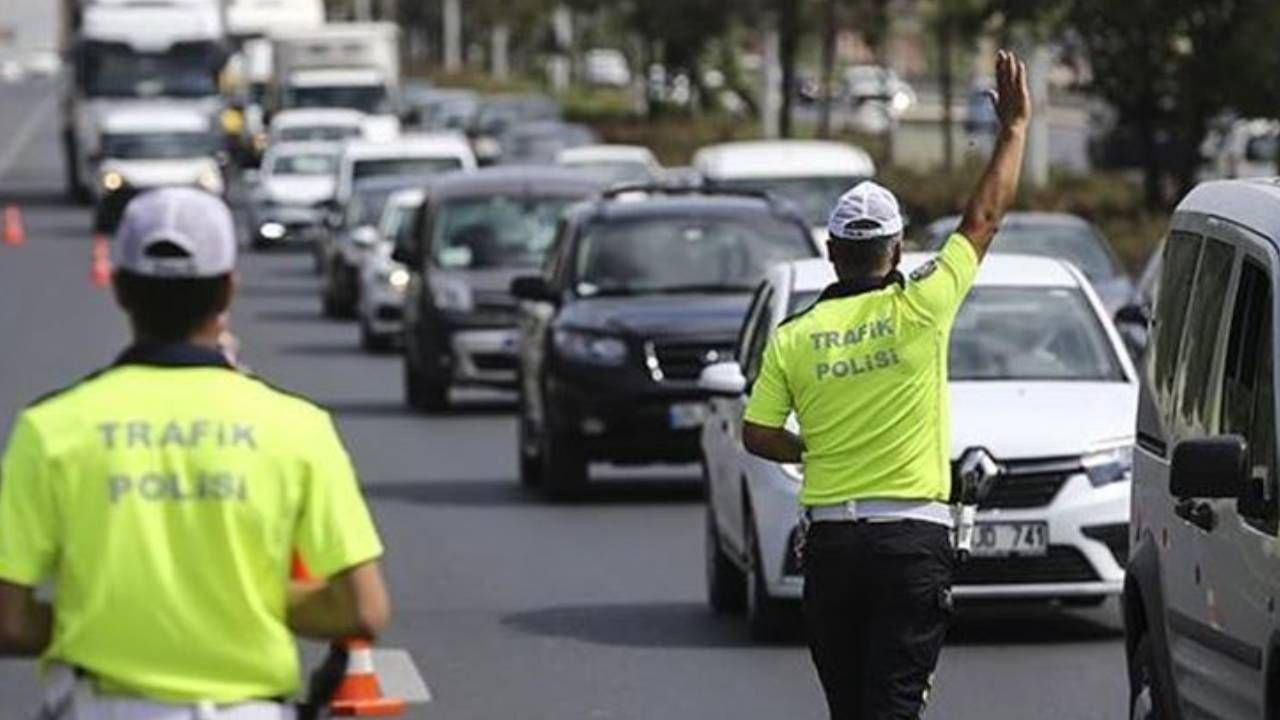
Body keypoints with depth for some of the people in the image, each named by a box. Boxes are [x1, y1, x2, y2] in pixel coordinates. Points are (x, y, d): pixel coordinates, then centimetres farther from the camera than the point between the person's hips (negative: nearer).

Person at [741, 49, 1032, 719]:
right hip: (912, 535, -3)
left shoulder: (793, 335, 2)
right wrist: (1014, 126, 13)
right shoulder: (918, 309, -5)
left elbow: (758, 434, 3)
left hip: (830, 539, 3)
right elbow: (984, 217, 3)